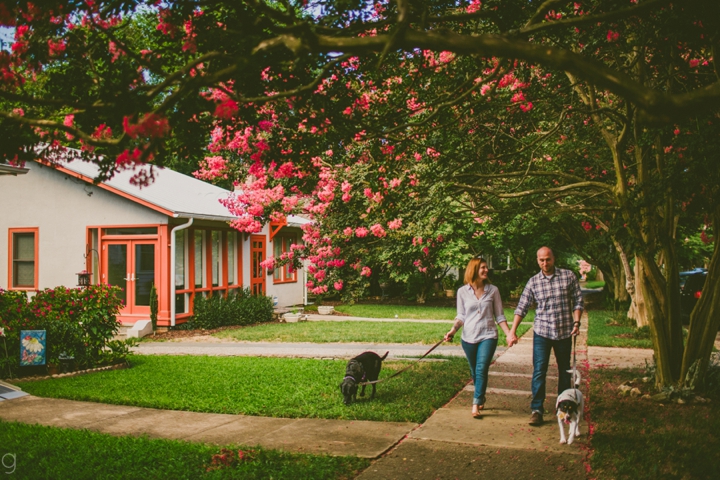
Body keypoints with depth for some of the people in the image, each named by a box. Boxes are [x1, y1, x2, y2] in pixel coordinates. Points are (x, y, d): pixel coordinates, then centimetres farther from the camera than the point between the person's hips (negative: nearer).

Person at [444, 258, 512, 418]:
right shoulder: (462, 291, 0)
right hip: (469, 337, 2)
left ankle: (476, 404, -12)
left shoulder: (493, 290, 0)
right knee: (474, 372, 12)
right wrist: (453, 330, -11)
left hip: (488, 336, -1)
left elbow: (499, 316, 5)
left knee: (481, 369, -14)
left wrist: (509, 333, -5)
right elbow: (461, 316, 5)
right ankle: (481, 399, 30)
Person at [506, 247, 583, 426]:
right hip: (542, 332, 0)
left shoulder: (568, 276, 0)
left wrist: (576, 322, -11)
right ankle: (536, 410, -4)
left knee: (565, 371, 12)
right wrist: (512, 332, -5)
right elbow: (522, 308, 1)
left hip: (564, 332, 0)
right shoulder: (533, 282, 1)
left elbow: (578, 301, 3)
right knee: (539, 370, -7)